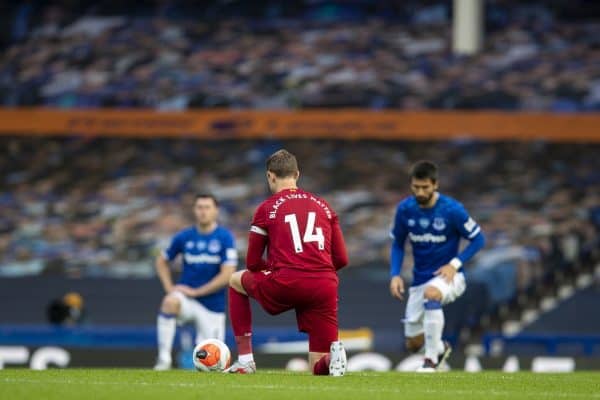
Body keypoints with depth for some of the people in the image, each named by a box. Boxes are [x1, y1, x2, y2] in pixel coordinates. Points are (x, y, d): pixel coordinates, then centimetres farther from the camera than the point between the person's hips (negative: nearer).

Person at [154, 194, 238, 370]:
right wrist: (169, 288, 0)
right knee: (170, 301, -37)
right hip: (187, 299, 1)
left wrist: (196, 292, -14)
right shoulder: (184, 237, 0)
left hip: (212, 305, -1)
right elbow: (161, 261, 16)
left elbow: (227, 275, -13)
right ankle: (164, 357, -30)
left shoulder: (225, 238, -7)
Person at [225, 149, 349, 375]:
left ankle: (245, 359, 21)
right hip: (325, 288, 3)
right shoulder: (323, 206, 18)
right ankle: (333, 353, -27)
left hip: (285, 286, -3)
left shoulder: (267, 208, 8)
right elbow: (341, 259, 16)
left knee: (236, 281, 29)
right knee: (320, 368, 12)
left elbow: (253, 263, 12)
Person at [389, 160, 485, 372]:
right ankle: (440, 348, 42)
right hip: (420, 280, 5)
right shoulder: (404, 209, -6)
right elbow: (397, 244, 8)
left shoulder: (452, 209, -17)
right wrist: (395, 274, -6)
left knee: (431, 293, -40)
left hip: (449, 276, -5)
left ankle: (431, 359, -30)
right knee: (413, 344, 5)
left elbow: (478, 239, -7)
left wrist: (455, 263, -19)